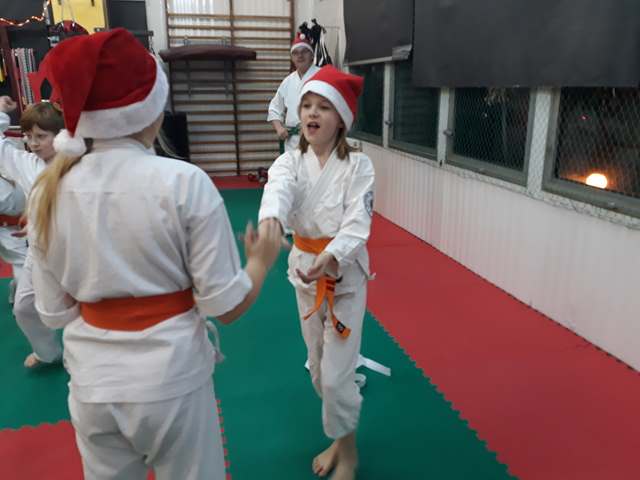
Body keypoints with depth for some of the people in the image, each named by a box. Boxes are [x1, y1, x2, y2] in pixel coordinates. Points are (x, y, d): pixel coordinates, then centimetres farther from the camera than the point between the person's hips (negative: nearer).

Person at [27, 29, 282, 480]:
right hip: (172, 380, -3)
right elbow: (225, 305, -15)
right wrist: (262, 260, 3)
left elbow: (55, 312, 2)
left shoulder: (49, 192, -6)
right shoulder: (184, 183, -18)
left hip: (93, 385, 4)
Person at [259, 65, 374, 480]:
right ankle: (339, 437, 43)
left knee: (337, 375, -2)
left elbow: (358, 223, -21)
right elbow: (278, 191, -26)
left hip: (345, 272, -4)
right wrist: (270, 222, -50)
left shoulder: (358, 165, -11)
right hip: (305, 269, 4)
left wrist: (330, 259, -41)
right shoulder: (290, 162, -3)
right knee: (318, 368, 18)